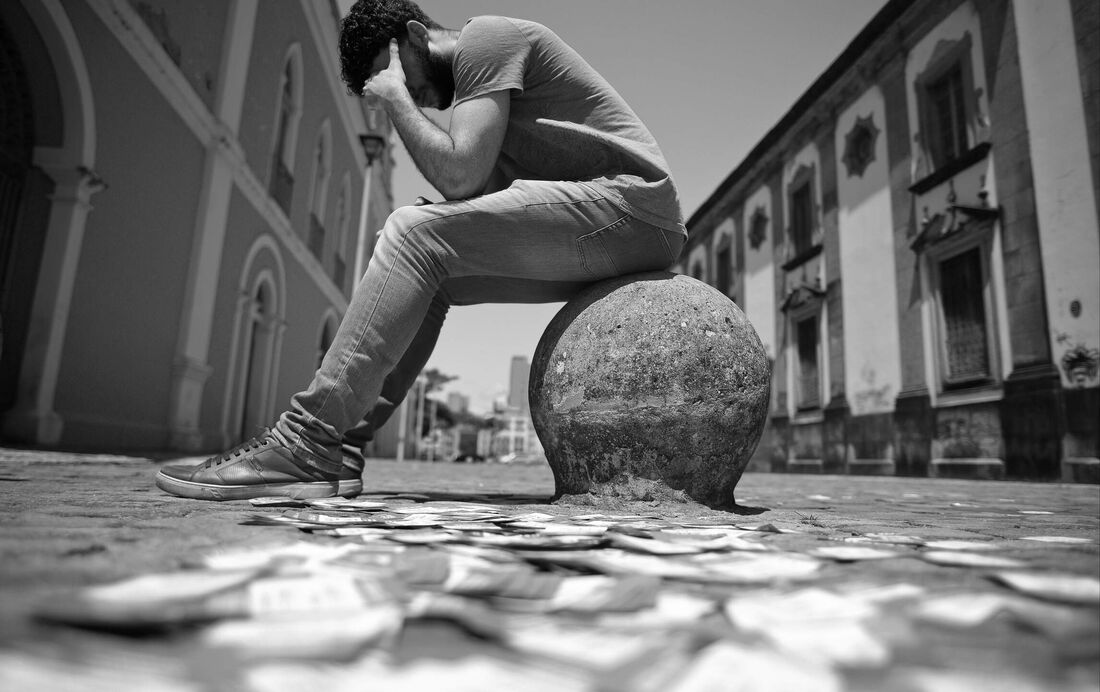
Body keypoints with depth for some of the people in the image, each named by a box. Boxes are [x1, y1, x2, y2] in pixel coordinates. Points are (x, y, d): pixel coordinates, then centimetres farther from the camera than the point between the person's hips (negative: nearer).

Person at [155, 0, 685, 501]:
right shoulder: (482, 74, 25)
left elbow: (459, 176, -17)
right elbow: (484, 191, 17)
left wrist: (394, 97, -3)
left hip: (631, 203, -9)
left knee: (414, 231, -18)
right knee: (425, 268, 4)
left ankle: (309, 444, -19)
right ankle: (340, 441, -1)